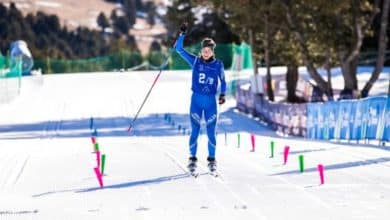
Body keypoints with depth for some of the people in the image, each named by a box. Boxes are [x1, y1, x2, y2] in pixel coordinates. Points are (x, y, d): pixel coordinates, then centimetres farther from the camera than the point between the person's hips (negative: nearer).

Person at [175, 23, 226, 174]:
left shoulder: (218, 65, 1)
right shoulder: (195, 61, 0)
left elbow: (223, 81, 13)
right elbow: (179, 49, -2)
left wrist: (222, 94, -2)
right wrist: (182, 34, -12)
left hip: (211, 101, 0)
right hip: (196, 100, 0)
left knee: (211, 133, 2)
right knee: (195, 131, 0)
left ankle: (212, 160, 14)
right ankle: (192, 159, 11)